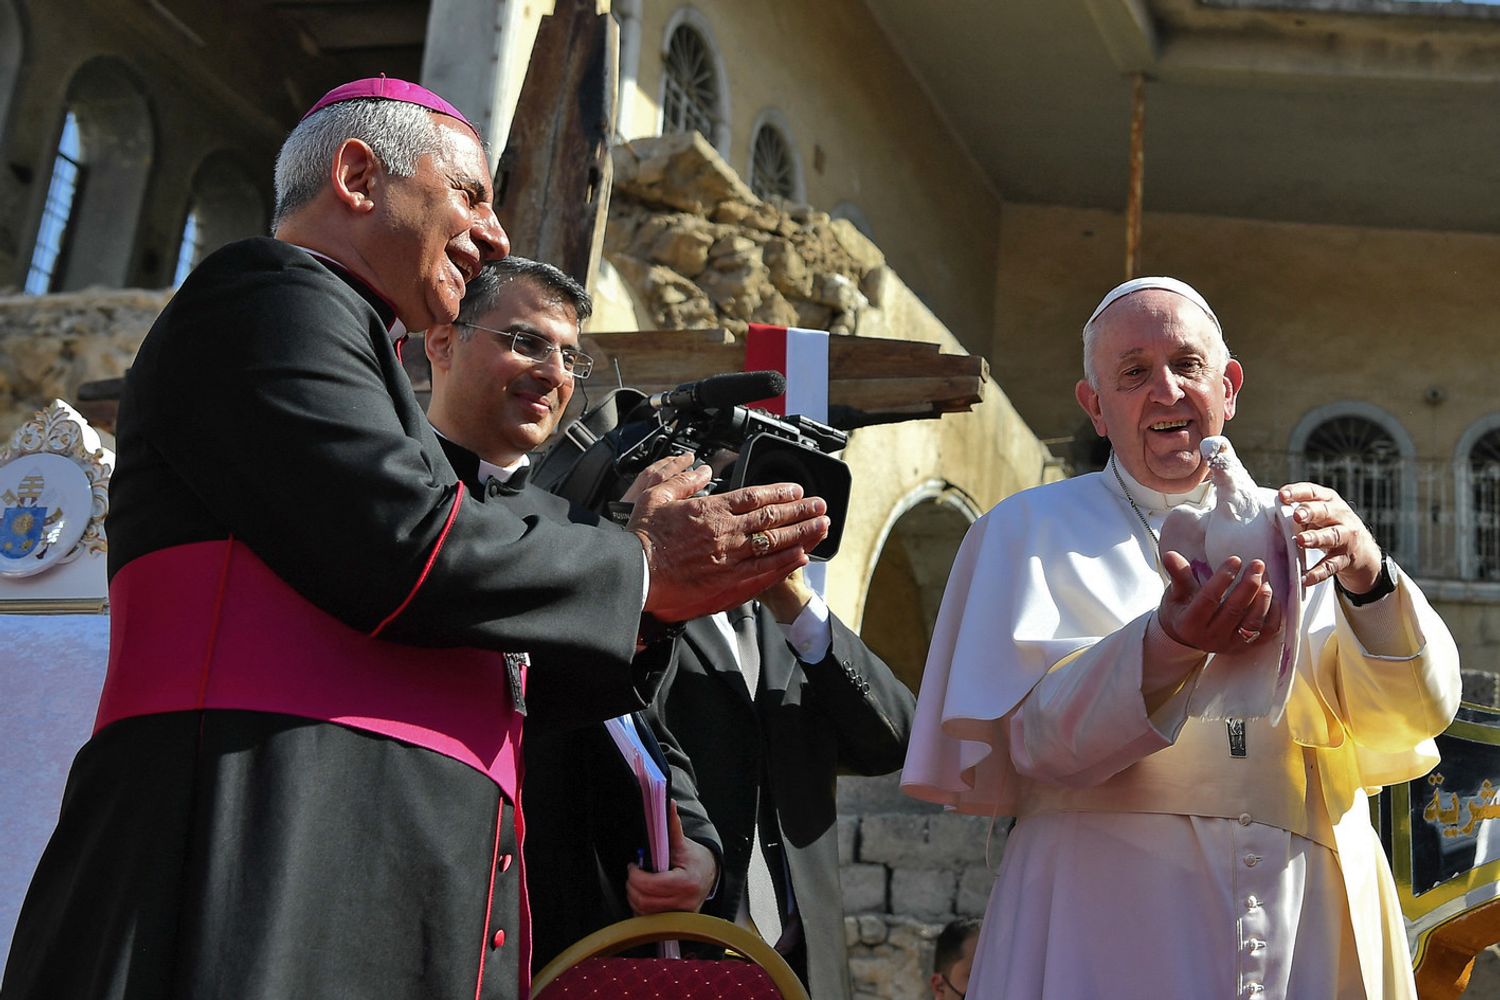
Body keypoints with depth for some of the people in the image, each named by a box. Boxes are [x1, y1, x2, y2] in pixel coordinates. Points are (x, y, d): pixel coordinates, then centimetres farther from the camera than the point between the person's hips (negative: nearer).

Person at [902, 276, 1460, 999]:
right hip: (1113, 917, -2)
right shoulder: (1030, 529, 2)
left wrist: (1369, 580, -18)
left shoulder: (1297, 531, 10)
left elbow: (1417, 716, 0)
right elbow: (1037, 737, -11)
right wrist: (1170, 648, -28)